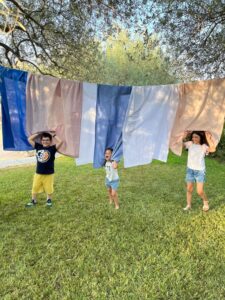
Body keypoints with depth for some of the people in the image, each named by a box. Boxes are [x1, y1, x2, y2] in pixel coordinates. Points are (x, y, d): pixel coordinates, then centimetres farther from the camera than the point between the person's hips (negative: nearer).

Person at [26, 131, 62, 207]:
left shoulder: (52, 148, -9)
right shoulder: (38, 147, 0)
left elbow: (60, 142, -22)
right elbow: (29, 139, 2)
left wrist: (54, 135, -11)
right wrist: (38, 133, -1)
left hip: (49, 174, -3)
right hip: (38, 173, 3)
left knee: (49, 188, 10)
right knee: (35, 187, 13)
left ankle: (49, 200, 35)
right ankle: (33, 200, 34)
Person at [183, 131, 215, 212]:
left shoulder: (204, 146, -12)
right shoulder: (190, 144, -3)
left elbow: (213, 149, -32)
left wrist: (209, 138, -29)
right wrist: (184, 135, -14)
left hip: (200, 171, -3)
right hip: (190, 169, 3)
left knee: (200, 191, -1)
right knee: (189, 189, 11)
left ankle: (206, 203, 29)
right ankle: (188, 205, 28)